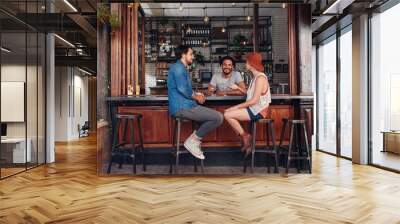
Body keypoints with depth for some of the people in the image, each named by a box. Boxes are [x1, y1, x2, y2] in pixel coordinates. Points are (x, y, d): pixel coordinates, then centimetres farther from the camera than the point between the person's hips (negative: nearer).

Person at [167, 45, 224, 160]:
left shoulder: (181, 68, 22)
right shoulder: (178, 67, -11)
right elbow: (182, 89, -21)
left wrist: (196, 94, 8)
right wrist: (196, 97, -5)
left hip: (184, 105, 11)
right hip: (182, 107, -11)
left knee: (212, 116, 20)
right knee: (218, 117, -15)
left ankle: (195, 139, 10)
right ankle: (192, 141, -6)